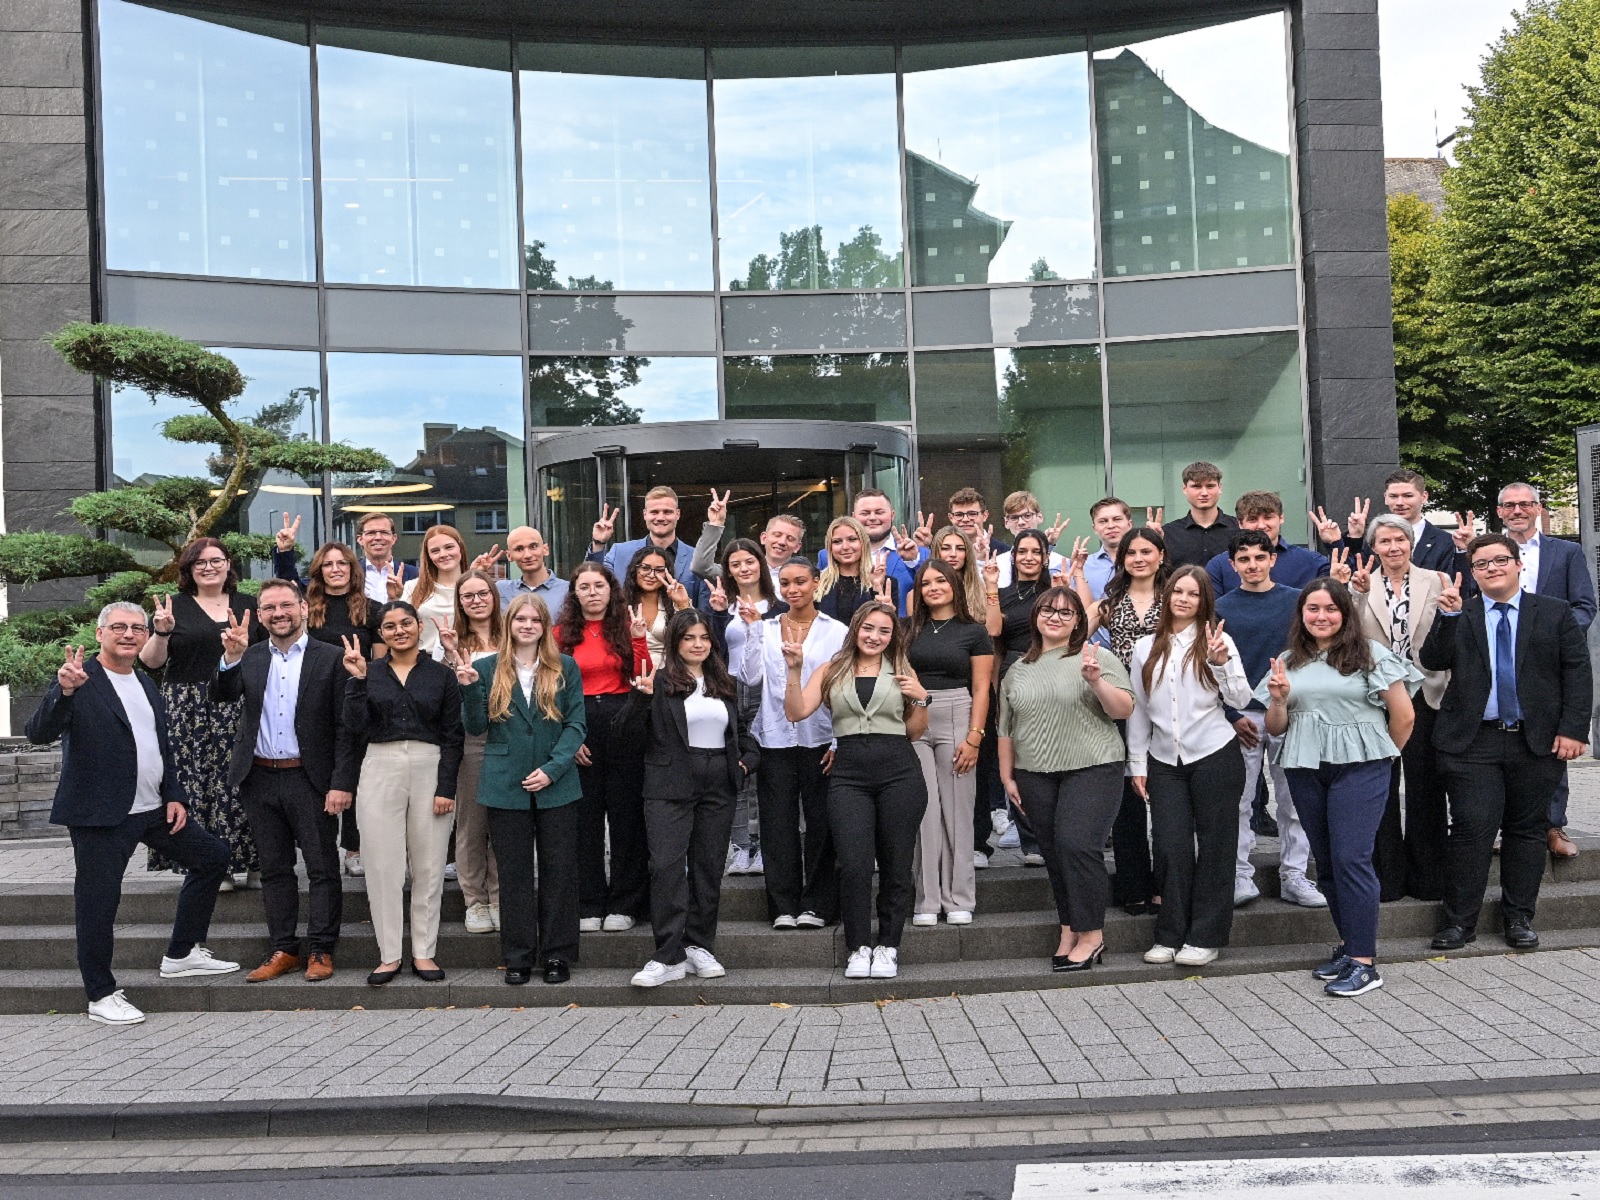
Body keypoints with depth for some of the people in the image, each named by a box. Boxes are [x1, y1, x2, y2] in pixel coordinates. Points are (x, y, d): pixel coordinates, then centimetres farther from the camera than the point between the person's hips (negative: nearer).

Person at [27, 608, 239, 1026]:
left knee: (212, 858, 13)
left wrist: (175, 795, 9)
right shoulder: (80, 682, -11)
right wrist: (64, 691, -40)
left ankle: (181, 953, 25)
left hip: (154, 809, 8)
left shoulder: (147, 686, 13)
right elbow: (38, 733, -23)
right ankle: (101, 996, 16)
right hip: (101, 816, -8)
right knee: (98, 902, 0)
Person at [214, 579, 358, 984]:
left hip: (310, 779, -4)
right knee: (275, 869, 12)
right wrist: (231, 658, -20)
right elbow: (222, 697, -5)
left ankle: (320, 950, 11)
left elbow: (345, 726, -7)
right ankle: (284, 950, 21)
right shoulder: (249, 658, 9)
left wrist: (342, 782, -14)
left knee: (322, 869, 2)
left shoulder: (331, 658, -4)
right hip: (260, 780, 4)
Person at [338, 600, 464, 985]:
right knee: (383, 865, 1)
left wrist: (446, 787, -6)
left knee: (428, 866, 3)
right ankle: (389, 954, 11)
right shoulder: (368, 672, 8)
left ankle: (424, 952, 14)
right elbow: (354, 728, -3)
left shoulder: (441, 674, 5)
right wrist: (356, 680, -10)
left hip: (429, 769, 0)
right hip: (380, 769, 1)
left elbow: (453, 736, 3)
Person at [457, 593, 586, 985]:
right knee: (514, 873, 6)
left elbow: (576, 725, 0)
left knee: (559, 871, 4)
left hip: (556, 786, 0)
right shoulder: (486, 668, 5)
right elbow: (476, 728, 3)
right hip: (506, 787, 0)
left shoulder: (565, 668, 4)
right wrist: (469, 689, -13)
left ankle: (557, 955, 15)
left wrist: (552, 769, -11)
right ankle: (518, 957, 16)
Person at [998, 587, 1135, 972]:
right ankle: (1069, 930, 18)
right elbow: (1006, 728, 18)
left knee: (1078, 846, -14)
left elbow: (1124, 710, -5)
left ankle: (1091, 934, -2)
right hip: (1035, 776, 5)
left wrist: (1096, 681, -20)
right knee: (1054, 853, 6)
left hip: (1091, 770, -4)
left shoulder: (1097, 659, 1)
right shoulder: (1018, 670, 15)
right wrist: (1007, 775, 14)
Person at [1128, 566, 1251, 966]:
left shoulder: (1217, 640, 0)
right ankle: (1170, 935, 12)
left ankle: (1205, 937, 11)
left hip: (1214, 757, -2)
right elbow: (1138, 709, 12)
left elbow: (1241, 700, -6)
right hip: (1164, 761, 3)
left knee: (1214, 846, 2)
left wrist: (1221, 661, -20)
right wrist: (1137, 763, 11)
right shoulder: (1146, 648, 8)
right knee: (1171, 847, 1)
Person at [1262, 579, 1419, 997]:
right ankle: (1348, 944, 22)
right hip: (1305, 771, 5)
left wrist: (1381, 757, 11)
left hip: (1359, 767, -5)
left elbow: (1403, 716, 1)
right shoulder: (1289, 663, 12)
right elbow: (1276, 728, 13)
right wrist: (1279, 699, -6)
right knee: (1326, 861, 9)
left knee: (1350, 858, -10)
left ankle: (1364, 962, -5)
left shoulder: (1371, 655, -2)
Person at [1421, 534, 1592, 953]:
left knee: (1527, 829, 8)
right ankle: (1459, 920, 3)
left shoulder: (1555, 613, 6)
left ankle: (1519, 918, 20)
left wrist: (1573, 729, -6)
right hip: (1473, 742, -1)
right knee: (1471, 828, -5)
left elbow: (1577, 674, 3)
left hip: (1537, 742, 1)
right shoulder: (1458, 616, 7)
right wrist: (1448, 616, -18)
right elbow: (1433, 661, -5)